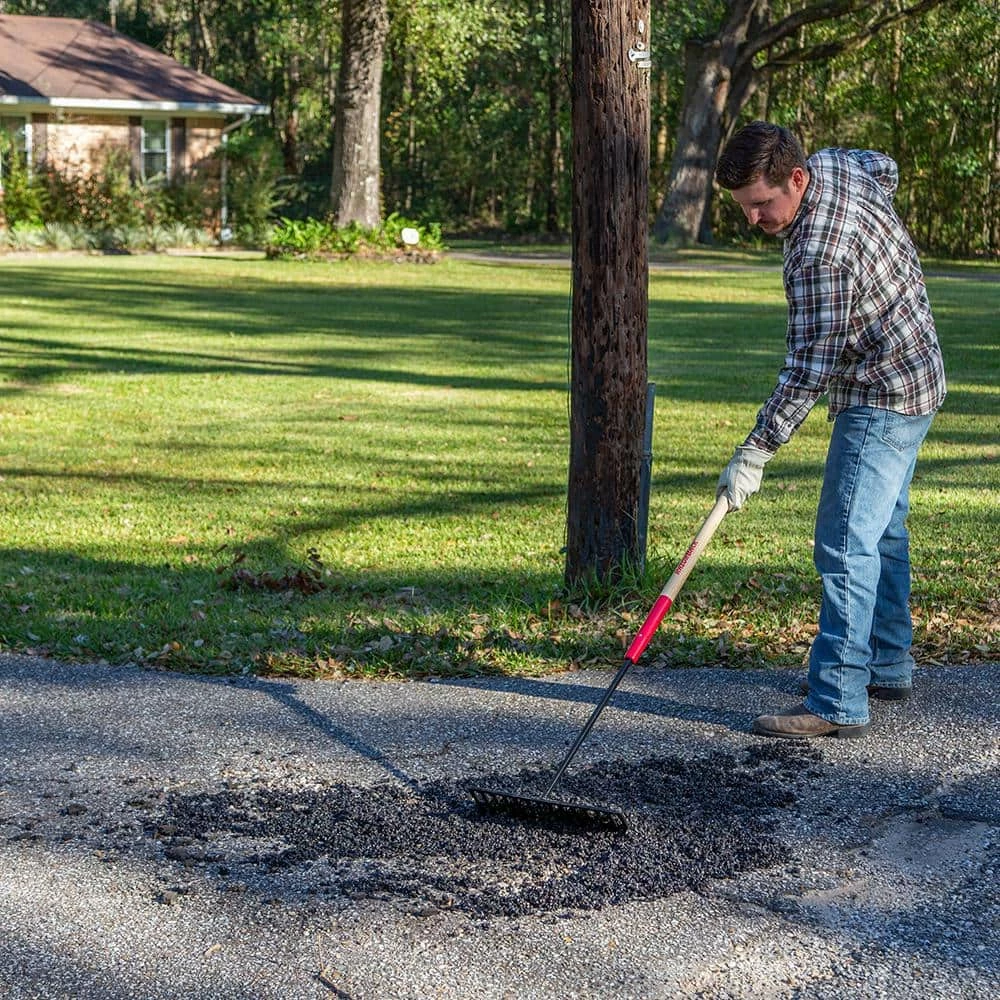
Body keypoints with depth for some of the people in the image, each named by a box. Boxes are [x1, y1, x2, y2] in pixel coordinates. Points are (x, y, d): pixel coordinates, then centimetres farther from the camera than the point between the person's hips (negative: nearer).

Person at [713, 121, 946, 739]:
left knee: (846, 547, -13)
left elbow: (810, 370, -28)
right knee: (883, 533, 19)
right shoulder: (831, 164, -1)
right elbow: (884, 168, 24)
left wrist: (756, 453, -24)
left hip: (883, 399, -11)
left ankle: (839, 703, -13)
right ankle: (888, 669, 31)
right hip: (913, 378, 11)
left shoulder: (821, 255, -30)